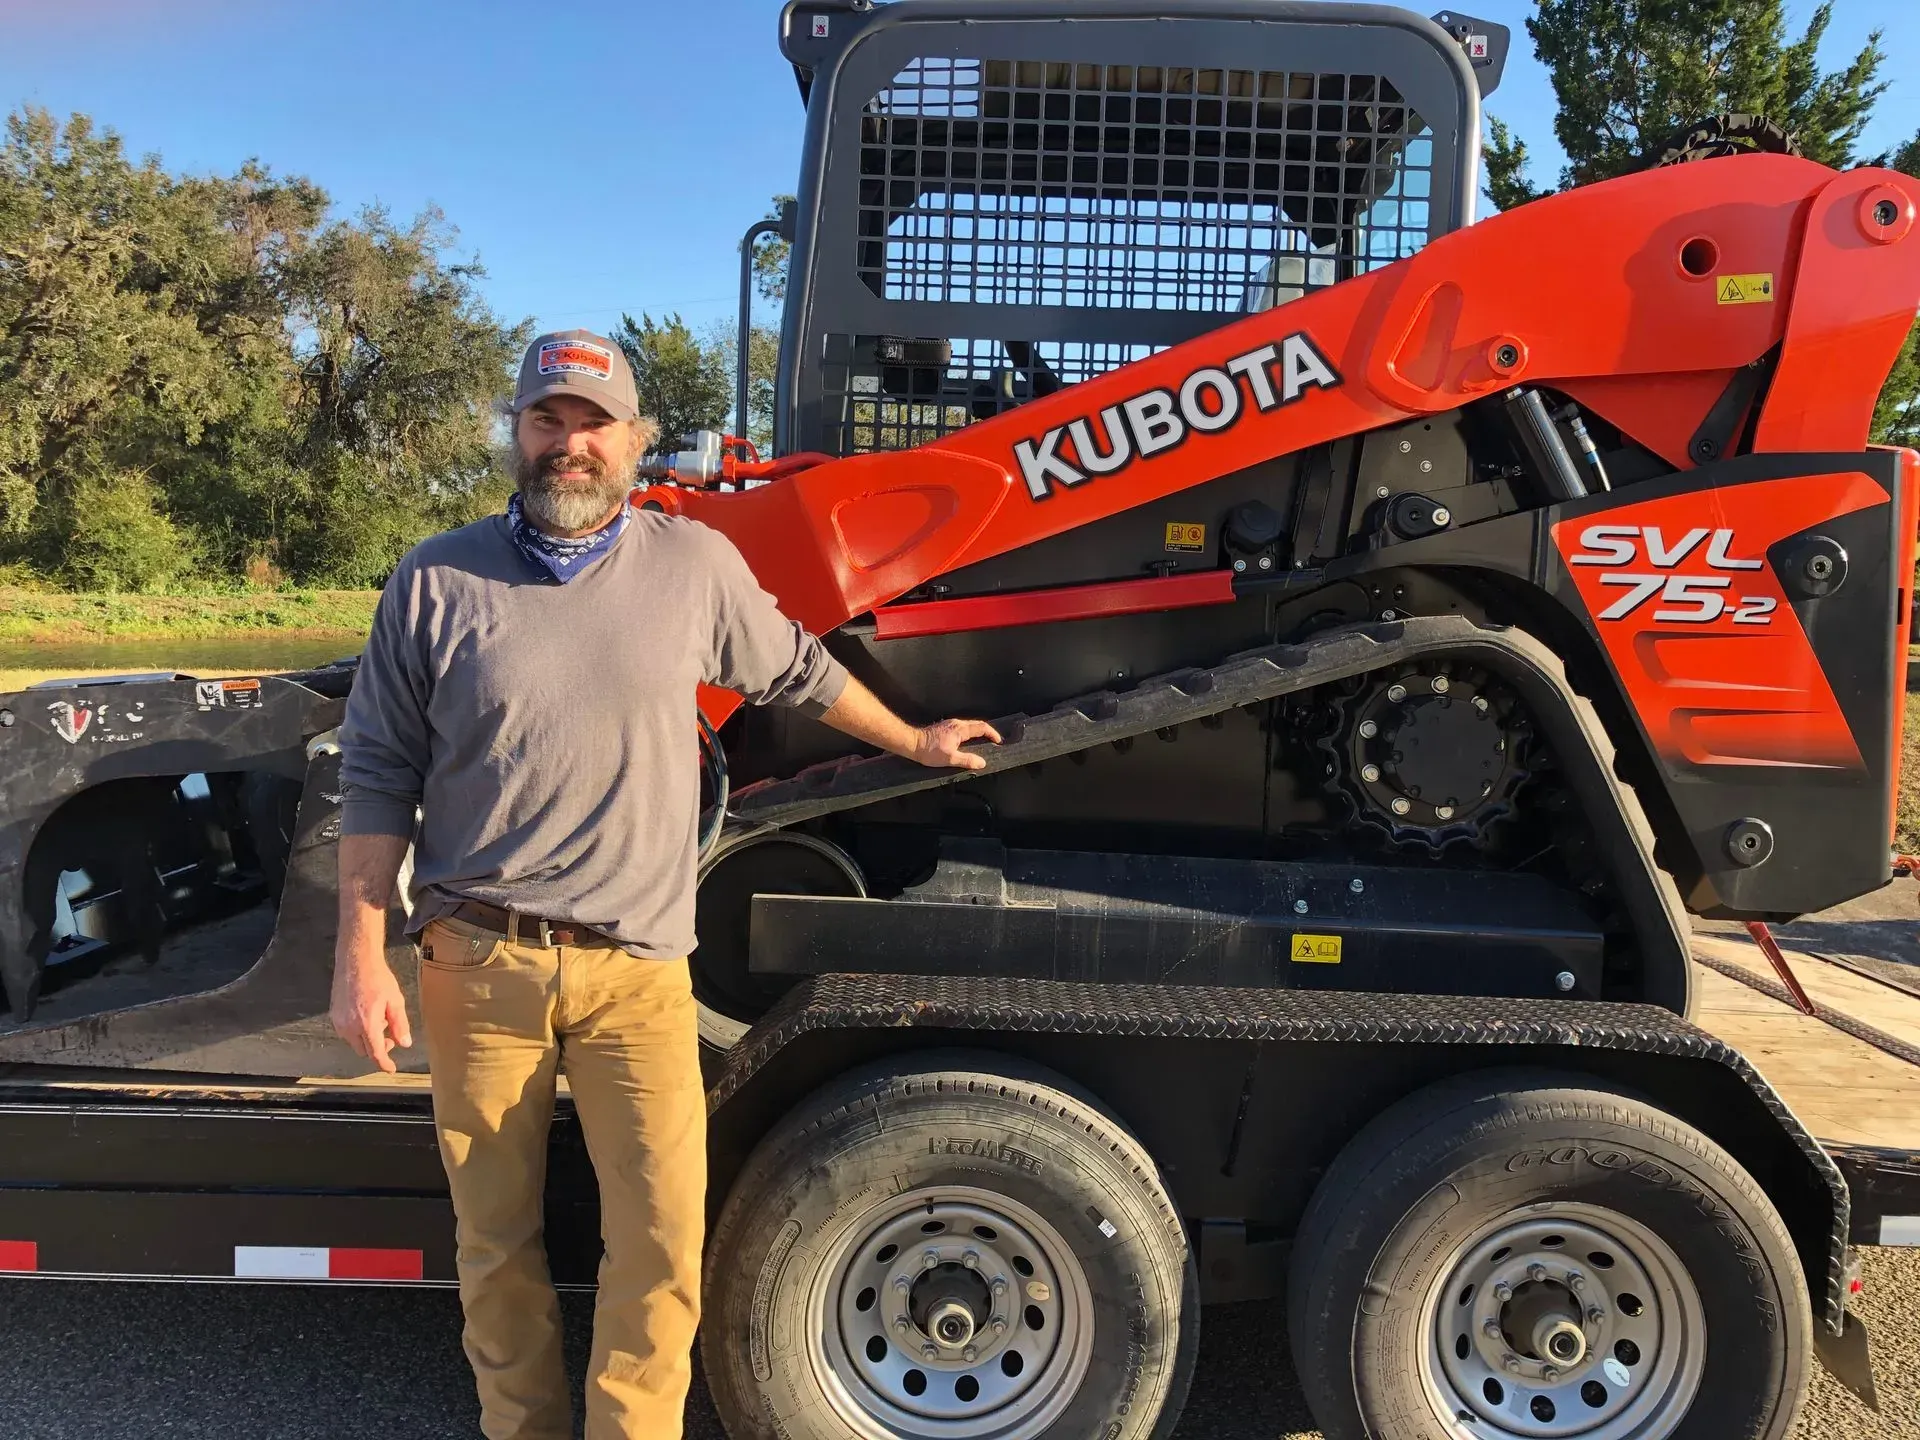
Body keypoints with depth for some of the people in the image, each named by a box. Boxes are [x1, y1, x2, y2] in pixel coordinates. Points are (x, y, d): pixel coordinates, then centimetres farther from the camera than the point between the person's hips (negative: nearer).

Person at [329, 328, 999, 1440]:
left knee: (665, 1244, -6)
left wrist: (914, 742, 27)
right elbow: (380, 776, 3)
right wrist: (362, 957, -1)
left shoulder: (696, 564, 3)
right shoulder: (439, 581, 1)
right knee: (496, 1244, 11)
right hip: (478, 960, 1)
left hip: (636, 968, 0)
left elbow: (795, 670, 19)